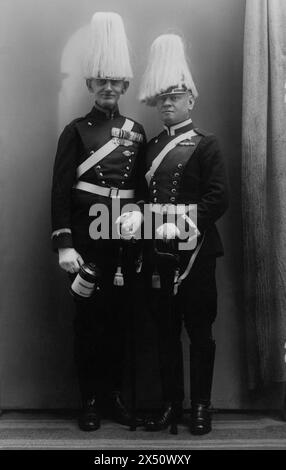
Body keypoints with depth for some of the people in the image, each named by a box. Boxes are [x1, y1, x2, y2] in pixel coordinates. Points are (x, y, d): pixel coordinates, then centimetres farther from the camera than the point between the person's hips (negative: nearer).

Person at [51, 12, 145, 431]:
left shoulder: (136, 132, 11)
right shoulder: (75, 131, 1)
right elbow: (61, 191, -6)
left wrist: (139, 213, -7)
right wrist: (64, 245, -12)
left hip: (125, 240, 3)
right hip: (87, 239, -3)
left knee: (120, 317, 9)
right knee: (89, 318, 3)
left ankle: (114, 393, 24)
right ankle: (91, 399, 17)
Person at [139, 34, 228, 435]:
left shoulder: (206, 144, 1)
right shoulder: (151, 146, 14)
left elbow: (218, 198, -8)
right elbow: (144, 198, 15)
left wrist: (183, 224, -16)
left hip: (196, 252, -4)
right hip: (158, 254, 4)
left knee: (199, 331, 4)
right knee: (166, 331, 10)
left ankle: (201, 406, 16)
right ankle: (171, 404, 22)